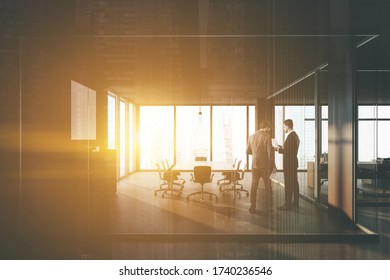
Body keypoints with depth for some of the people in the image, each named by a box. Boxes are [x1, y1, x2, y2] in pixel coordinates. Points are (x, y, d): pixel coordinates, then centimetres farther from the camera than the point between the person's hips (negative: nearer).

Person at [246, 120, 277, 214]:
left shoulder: (251, 137, 2)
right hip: (265, 165, -3)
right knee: (267, 185, 15)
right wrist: (273, 166, -6)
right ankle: (269, 203, 27)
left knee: (253, 186, 6)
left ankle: (252, 206, 5)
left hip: (254, 165, 3)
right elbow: (270, 152, -14)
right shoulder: (267, 136, -11)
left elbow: (248, 151, 9)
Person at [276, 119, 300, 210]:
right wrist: (283, 147, 13)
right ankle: (295, 202, 23)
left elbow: (288, 151, -23)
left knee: (288, 184, -6)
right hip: (293, 162, 11)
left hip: (289, 163, -11)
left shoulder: (291, 136, -18)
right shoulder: (295, 135, 14)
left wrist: (279, 149, -10)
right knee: (294, 183, 15)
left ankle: (288, 204, -2)